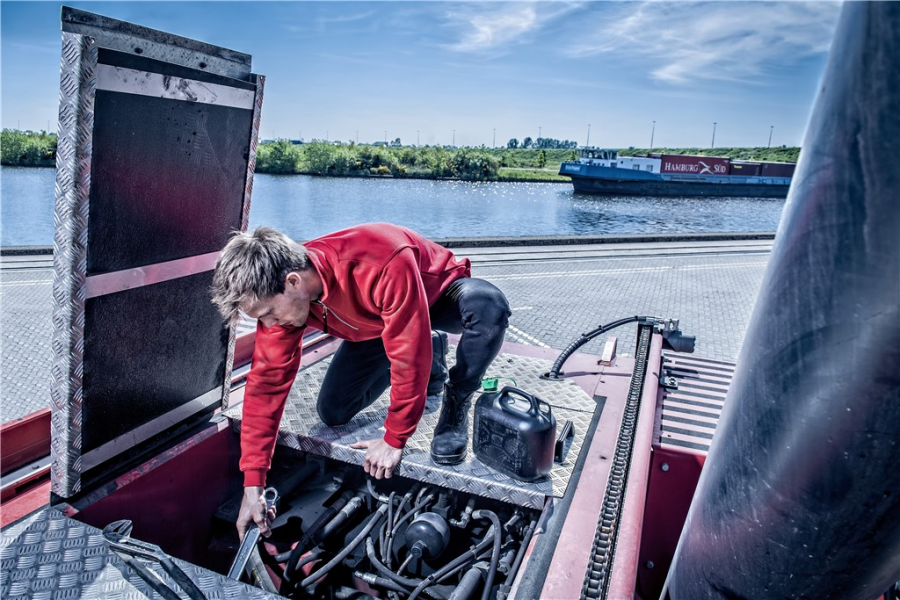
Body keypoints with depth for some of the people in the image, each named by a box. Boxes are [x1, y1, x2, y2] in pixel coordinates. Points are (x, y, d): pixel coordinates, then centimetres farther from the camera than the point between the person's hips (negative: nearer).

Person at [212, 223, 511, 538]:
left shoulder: (383, 263, -44)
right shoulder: (279, 296, -23)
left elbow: (409, 355, -38)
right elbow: (266, 382, -19)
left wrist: (394, 440, -27)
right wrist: (252, 486, -18)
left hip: (438, 296, -5)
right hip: (374, 323, 6)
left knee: (488, 304, -40)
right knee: (332, 412, -2)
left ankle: (456, 403, -12)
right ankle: (430, 362, 18)